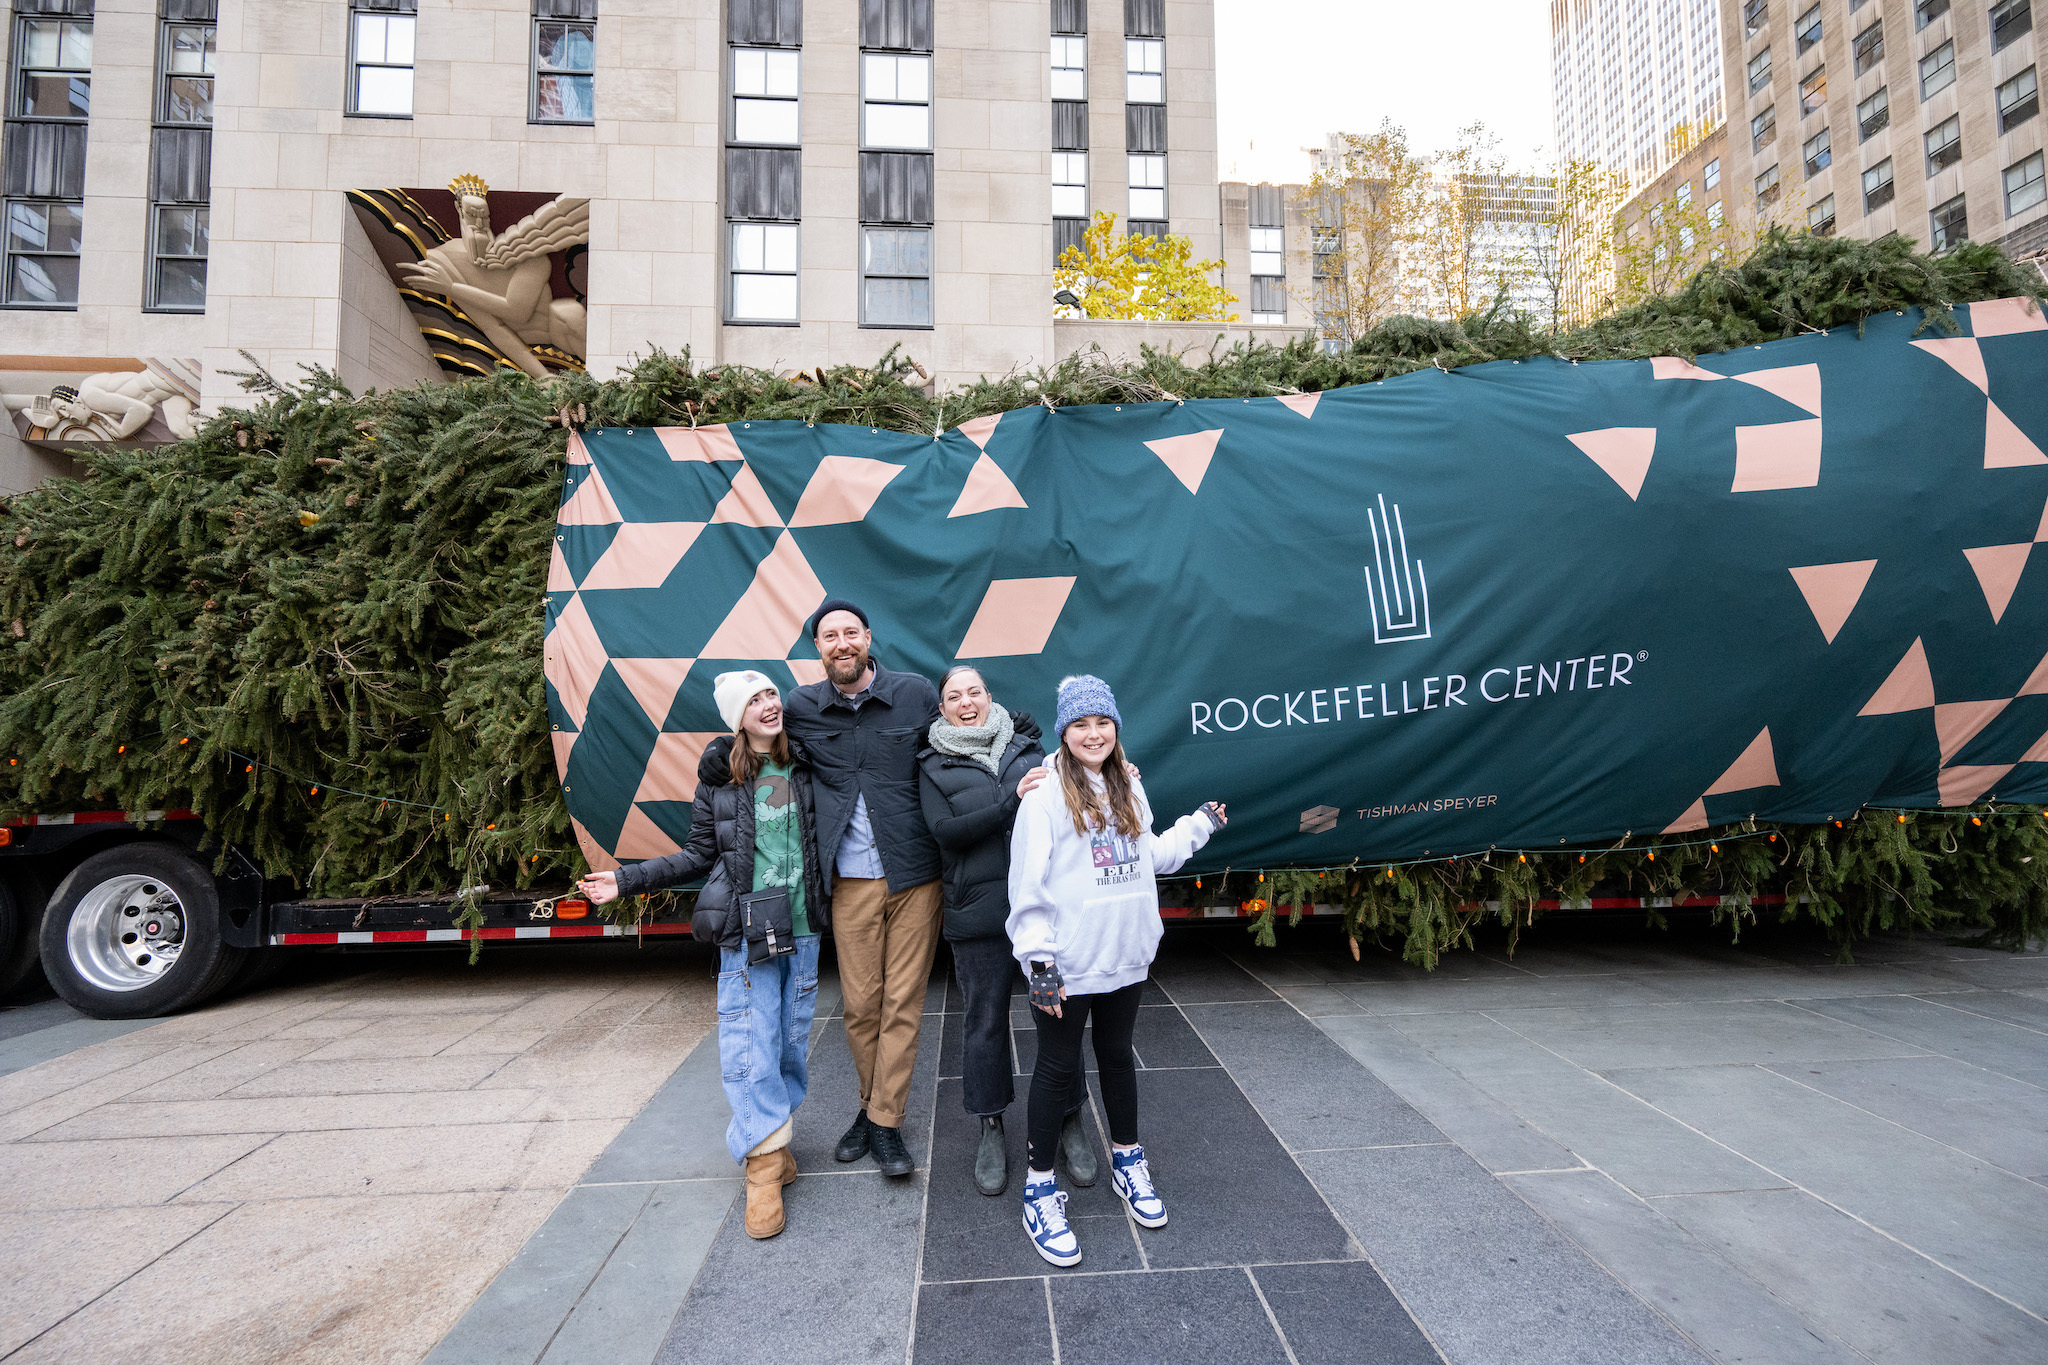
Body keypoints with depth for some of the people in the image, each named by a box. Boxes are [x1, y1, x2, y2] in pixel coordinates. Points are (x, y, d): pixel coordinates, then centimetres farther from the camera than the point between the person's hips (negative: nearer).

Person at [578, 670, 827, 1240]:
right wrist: (627, 880, 1)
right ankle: (765, 1161, 6)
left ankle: (777, 1136, 29)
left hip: (804, 929, 2)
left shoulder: (805, 766, 2)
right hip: (747, 933, -2)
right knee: (752, 1047, -6)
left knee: (792, 1043, 10)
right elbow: (700, 855, 6)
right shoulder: (719, 776, -1)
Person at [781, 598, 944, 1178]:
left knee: (902, 1002, 5)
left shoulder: (917, 693, -1)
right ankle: (872, 1103, 31)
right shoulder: (801, 707, 3)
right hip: (850, 881, 1)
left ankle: (885, 1120, 19)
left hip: (914, 874, -1)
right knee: (859, 1004, 9)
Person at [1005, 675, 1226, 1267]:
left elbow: (1151, 855, 19)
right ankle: (1040, 1187, 24)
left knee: (1118, 1056, 21)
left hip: (1124, 957, 6)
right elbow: (1028, 883, -16)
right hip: (1067, 963, -6)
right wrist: (1038, 959, -19)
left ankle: (1126, 1162, 41)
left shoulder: (1129, 787, 8)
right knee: (1058, 1067, 6)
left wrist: (1201, 824, 20)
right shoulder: (1045, 791, -14)